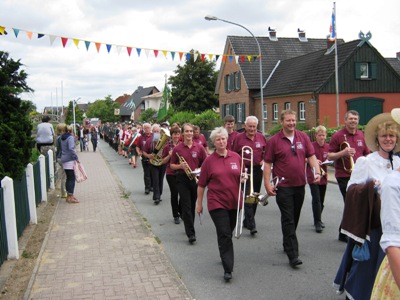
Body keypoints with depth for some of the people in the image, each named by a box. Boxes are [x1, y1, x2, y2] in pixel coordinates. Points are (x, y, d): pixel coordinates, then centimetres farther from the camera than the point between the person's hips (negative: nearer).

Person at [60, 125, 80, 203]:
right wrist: (76, 158, -19)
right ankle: (71, 197, -8)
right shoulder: (70, 137, -11)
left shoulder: (62, 138, 13)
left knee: (68, 178, 15)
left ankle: (69, 195, 21)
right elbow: (71, 148, -22)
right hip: (70, 160, -8)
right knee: (72, 178, -7)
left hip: (64, 160, 9)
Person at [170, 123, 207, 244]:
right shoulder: (177, 148, -2)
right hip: (182, 179, -2)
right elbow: (172, 165, 5)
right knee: (186, 206, -7)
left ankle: (189, 228, 33)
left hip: (196, 178, 2)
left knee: (192, 205, 14)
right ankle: (191, 234, -7)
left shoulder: (199, 147, 1)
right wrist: (180, 166, -14)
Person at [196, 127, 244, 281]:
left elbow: (241, 177, 15)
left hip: (234, 201, 3)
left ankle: (225, 256, 39)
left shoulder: (236, 157, 4)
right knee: (224, 235, -9)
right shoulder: (209, 160, -4)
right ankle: (227, 269, -6)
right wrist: (199, 203, 3)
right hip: (217, 203, -3)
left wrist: (243, 178, -9)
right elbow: (201, 184, 1)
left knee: (228, 233, 16)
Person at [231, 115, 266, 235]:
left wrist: (264, 160, 0)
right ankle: (251, 225, -14)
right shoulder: (239, 137, -3)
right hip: (244, 170, -4)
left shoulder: (261, 137, 8)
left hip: (258, 170, 5)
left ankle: (247, 221, 27)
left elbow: (266, 151, 17)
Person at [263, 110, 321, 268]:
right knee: (288, 220, -4)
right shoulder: (274, 140, -6)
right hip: (283, 186, -4)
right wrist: (267, 183, -11)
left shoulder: (303, 137, 5)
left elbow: (311, 156, 6)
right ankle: (293, 255, -3)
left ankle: (288, 244, 35)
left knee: (295, 218, 17)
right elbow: (267, 163, -5)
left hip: (300, 185, 5)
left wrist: (317, 172, -9)